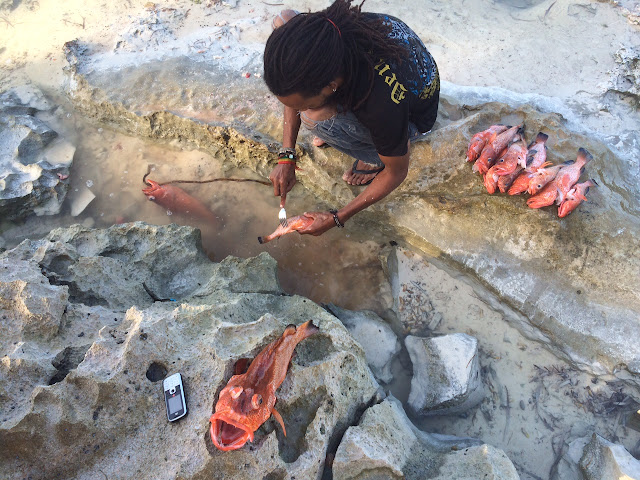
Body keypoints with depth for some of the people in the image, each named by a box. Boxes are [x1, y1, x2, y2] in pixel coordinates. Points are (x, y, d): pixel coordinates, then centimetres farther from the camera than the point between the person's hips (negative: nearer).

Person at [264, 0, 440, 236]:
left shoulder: (383, 106, -43)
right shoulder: (314, 32, -29)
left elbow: (397, 173, -24)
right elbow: (294, 91, -8)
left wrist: (336, 219, -19)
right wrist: (286, 156, -14)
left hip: (413, 117, -5)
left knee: (317, 118, -35)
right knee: (283, 20, -12)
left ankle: (374, 158, -2)